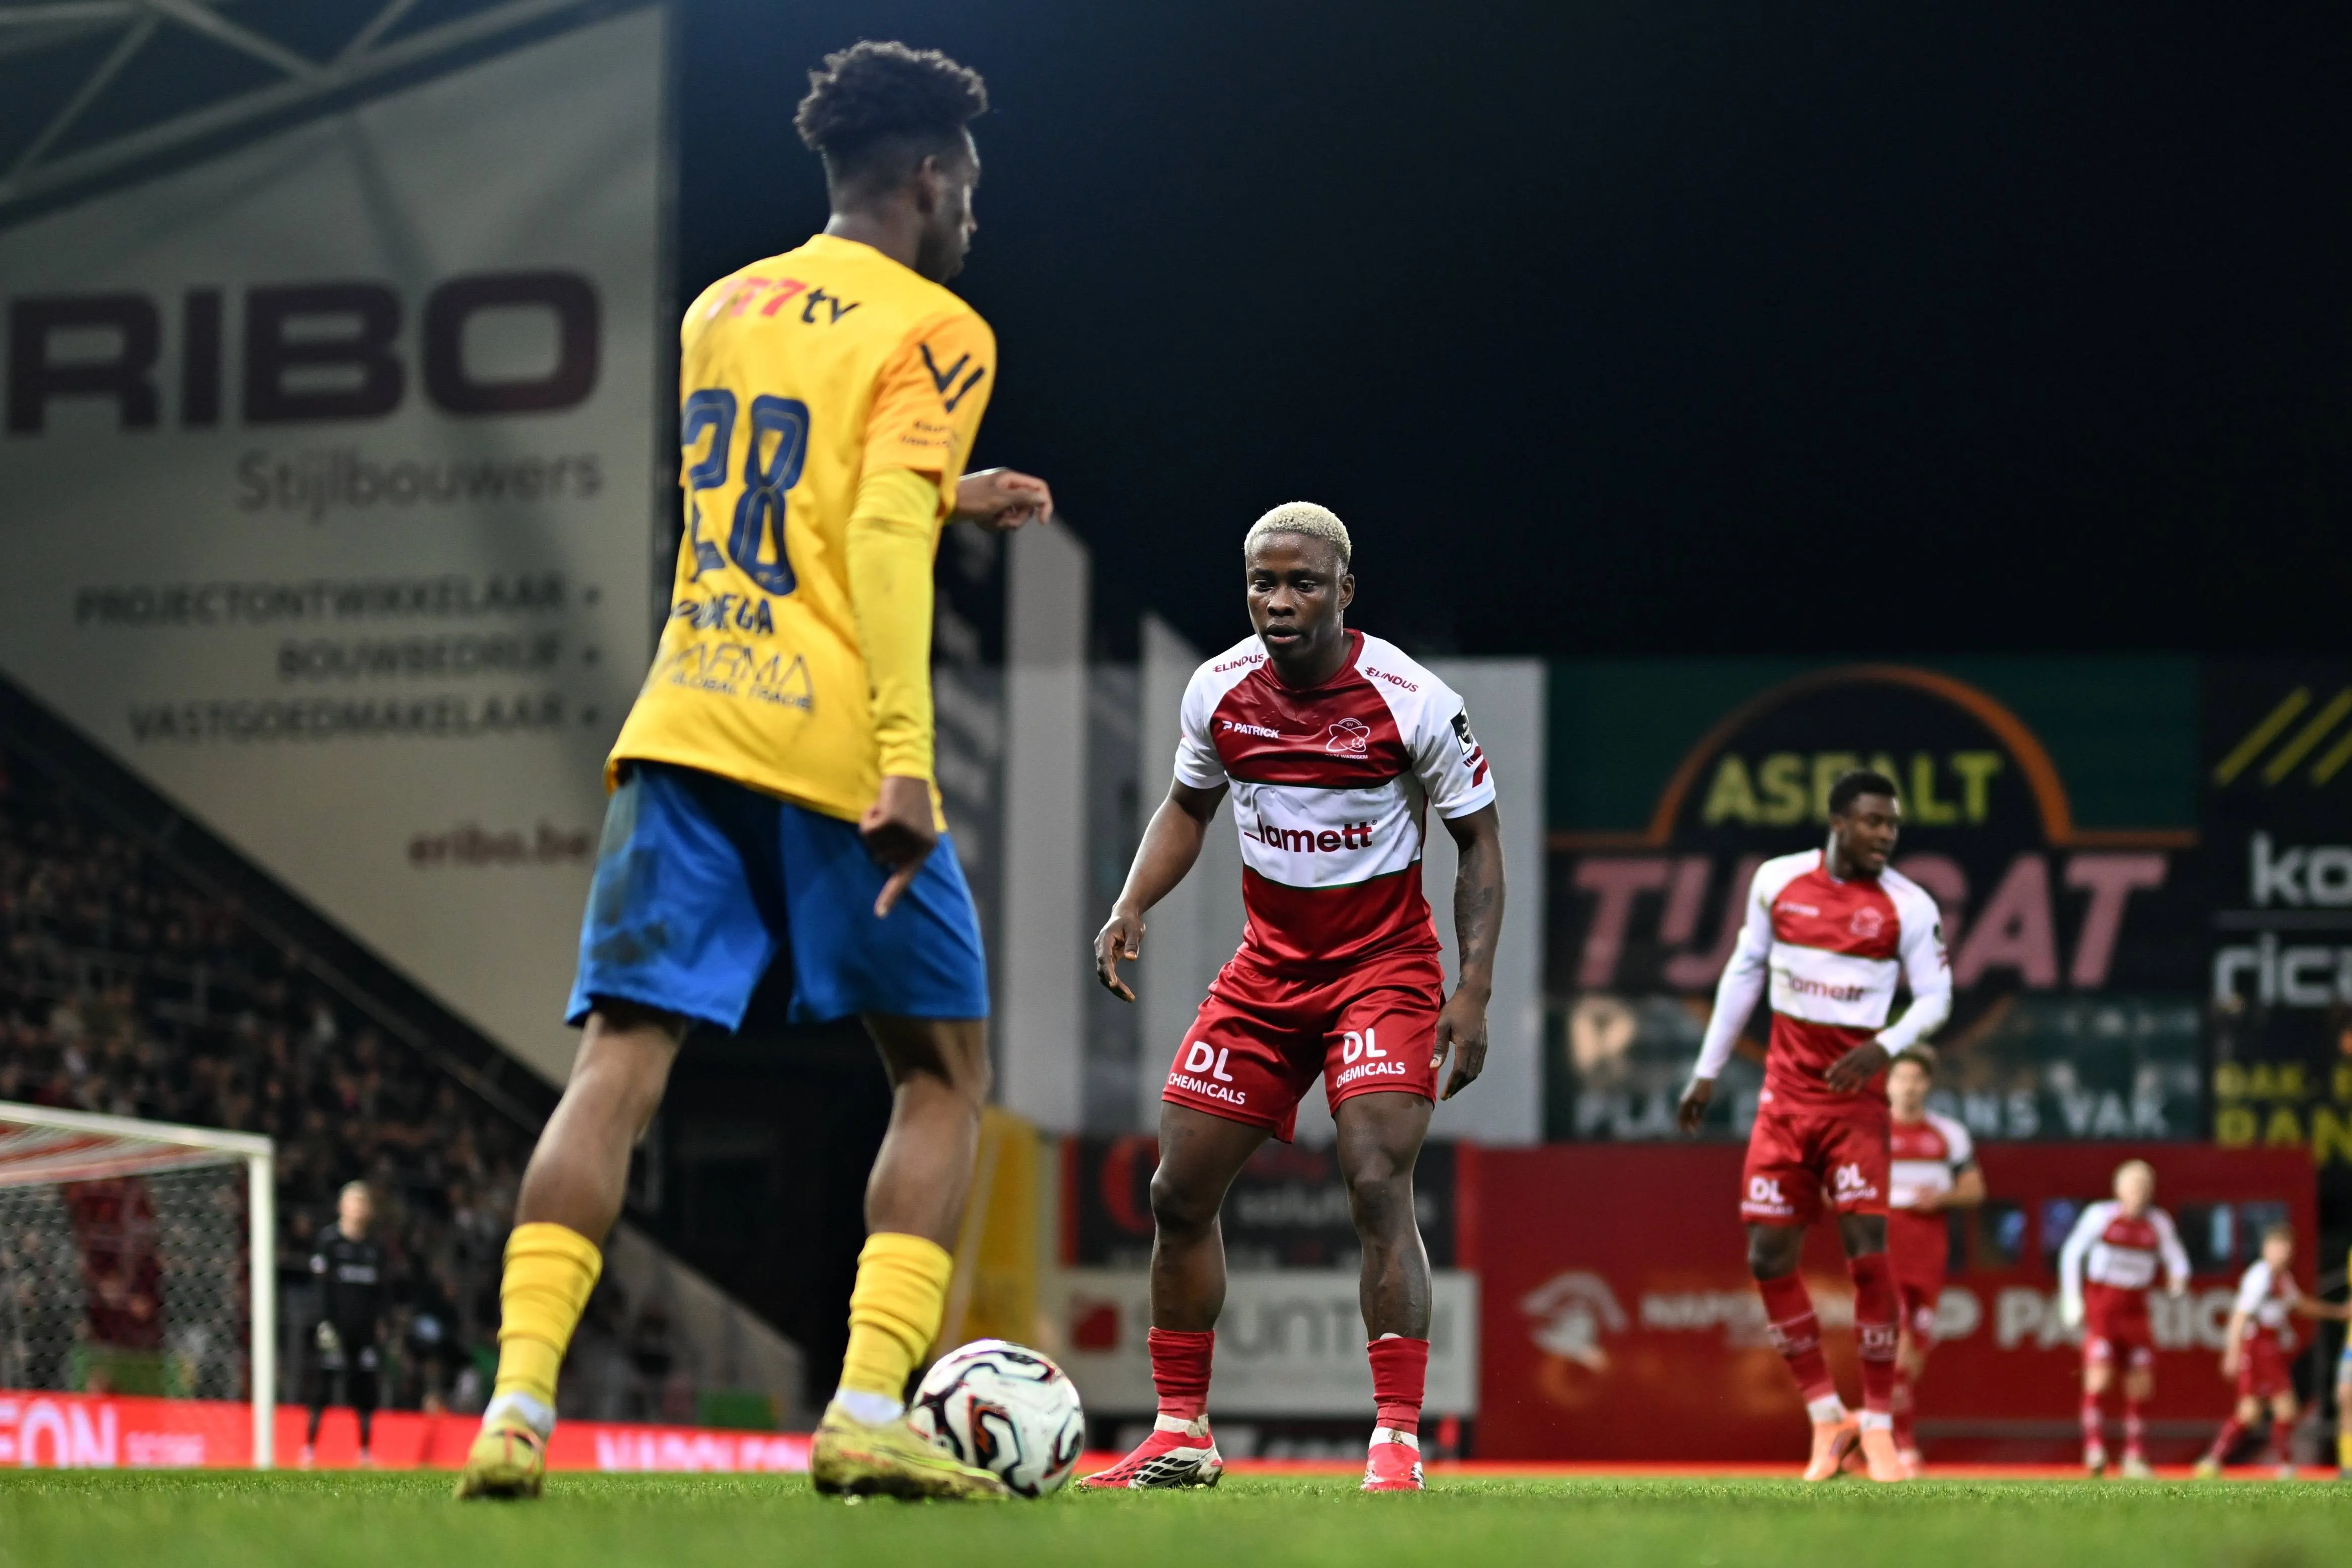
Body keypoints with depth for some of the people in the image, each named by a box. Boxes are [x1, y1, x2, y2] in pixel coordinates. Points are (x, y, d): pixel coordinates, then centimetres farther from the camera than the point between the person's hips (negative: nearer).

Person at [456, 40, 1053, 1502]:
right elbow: (882, 535, -16)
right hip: (834, 748, -5)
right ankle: (871, 1411, -3)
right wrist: (908, 761, -21)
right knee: (944, 1074, 9)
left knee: (619, 1065, 0)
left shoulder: (718, 314, 19)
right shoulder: (935, 331, -2)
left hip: (683, 731, 5)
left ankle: (519, 1402, -15)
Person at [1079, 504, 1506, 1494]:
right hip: (1267, 964, 5)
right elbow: (1188, 806, 14)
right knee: (1179, 1193, 3)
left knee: (1378, 1187, -22)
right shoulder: (1217, 690, -4)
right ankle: (1181, 1432, 17)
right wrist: (1130, 908, -2)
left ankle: (1398, 1446, -18)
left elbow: (1479, 839, -6)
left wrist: (1473, 991, -13)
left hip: (1383, 966, -5)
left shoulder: (1413, 701, -16)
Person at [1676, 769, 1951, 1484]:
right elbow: (1744, 972, 12)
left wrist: (1885, 1047, -19)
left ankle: (1879, 1425, -2)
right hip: (1785, 1094, 3)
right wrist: (1708, 1071, 14)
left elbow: (1935, 996, 0)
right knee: (1768, 1257, 0)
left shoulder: (1909, 906, -6)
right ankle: (1827, 1418, 11)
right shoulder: (1777, 881, 1)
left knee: (1868, 1253, -12)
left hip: (1855, 1096, -3)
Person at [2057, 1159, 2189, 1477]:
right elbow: (2071, 1252, 4)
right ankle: (2094, 1448, -17)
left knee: (2141, 1385, 2)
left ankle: (2135, 1456, 11)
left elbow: (2177, 1260, 8)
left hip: (2135, 1308, 3)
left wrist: (2178, 1277, -16)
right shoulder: (2100, 1215, -3)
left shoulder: (2159, 1224, 4)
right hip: (2100, 1304, -3)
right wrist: (2071, 1299, 1)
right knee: (2098, 1376, -17)